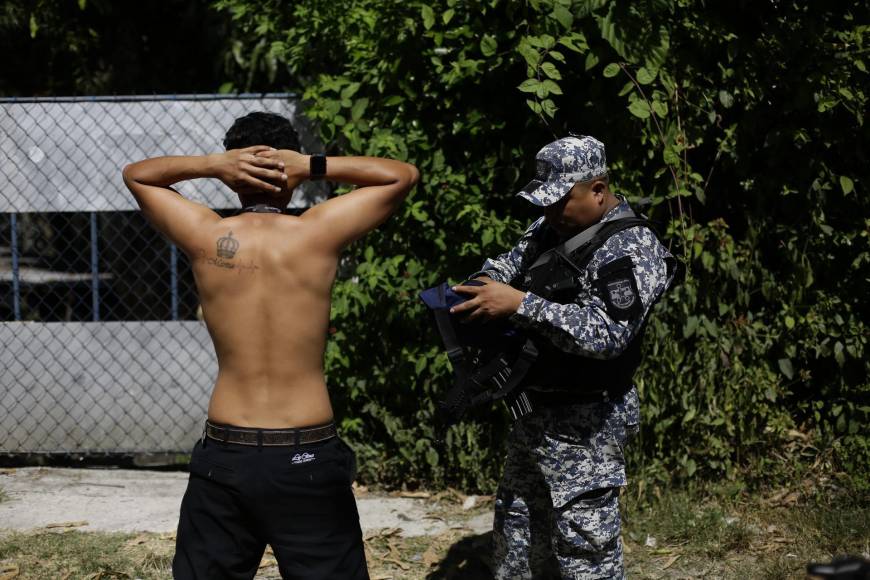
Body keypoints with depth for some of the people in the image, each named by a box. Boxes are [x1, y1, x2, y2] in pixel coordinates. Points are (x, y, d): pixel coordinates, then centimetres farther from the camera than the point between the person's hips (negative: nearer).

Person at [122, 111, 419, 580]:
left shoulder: (206, 238, -4)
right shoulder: (317, 235, -8)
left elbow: (135, 174, 14)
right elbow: (402, 175, 5)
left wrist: (210, 165, -4)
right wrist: (312, 167, -5)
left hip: (225, 455, 2)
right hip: (308, 457, -2)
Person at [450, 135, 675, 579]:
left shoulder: (630, 248, -19)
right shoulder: (554, 226, 7)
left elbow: (606, 334, -29)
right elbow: (511, 263, 18)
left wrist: (520, 305, -32)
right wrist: (486, 284, -7)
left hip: (583, 423, -9)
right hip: (534, 411, 9)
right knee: (516, 529, 20)